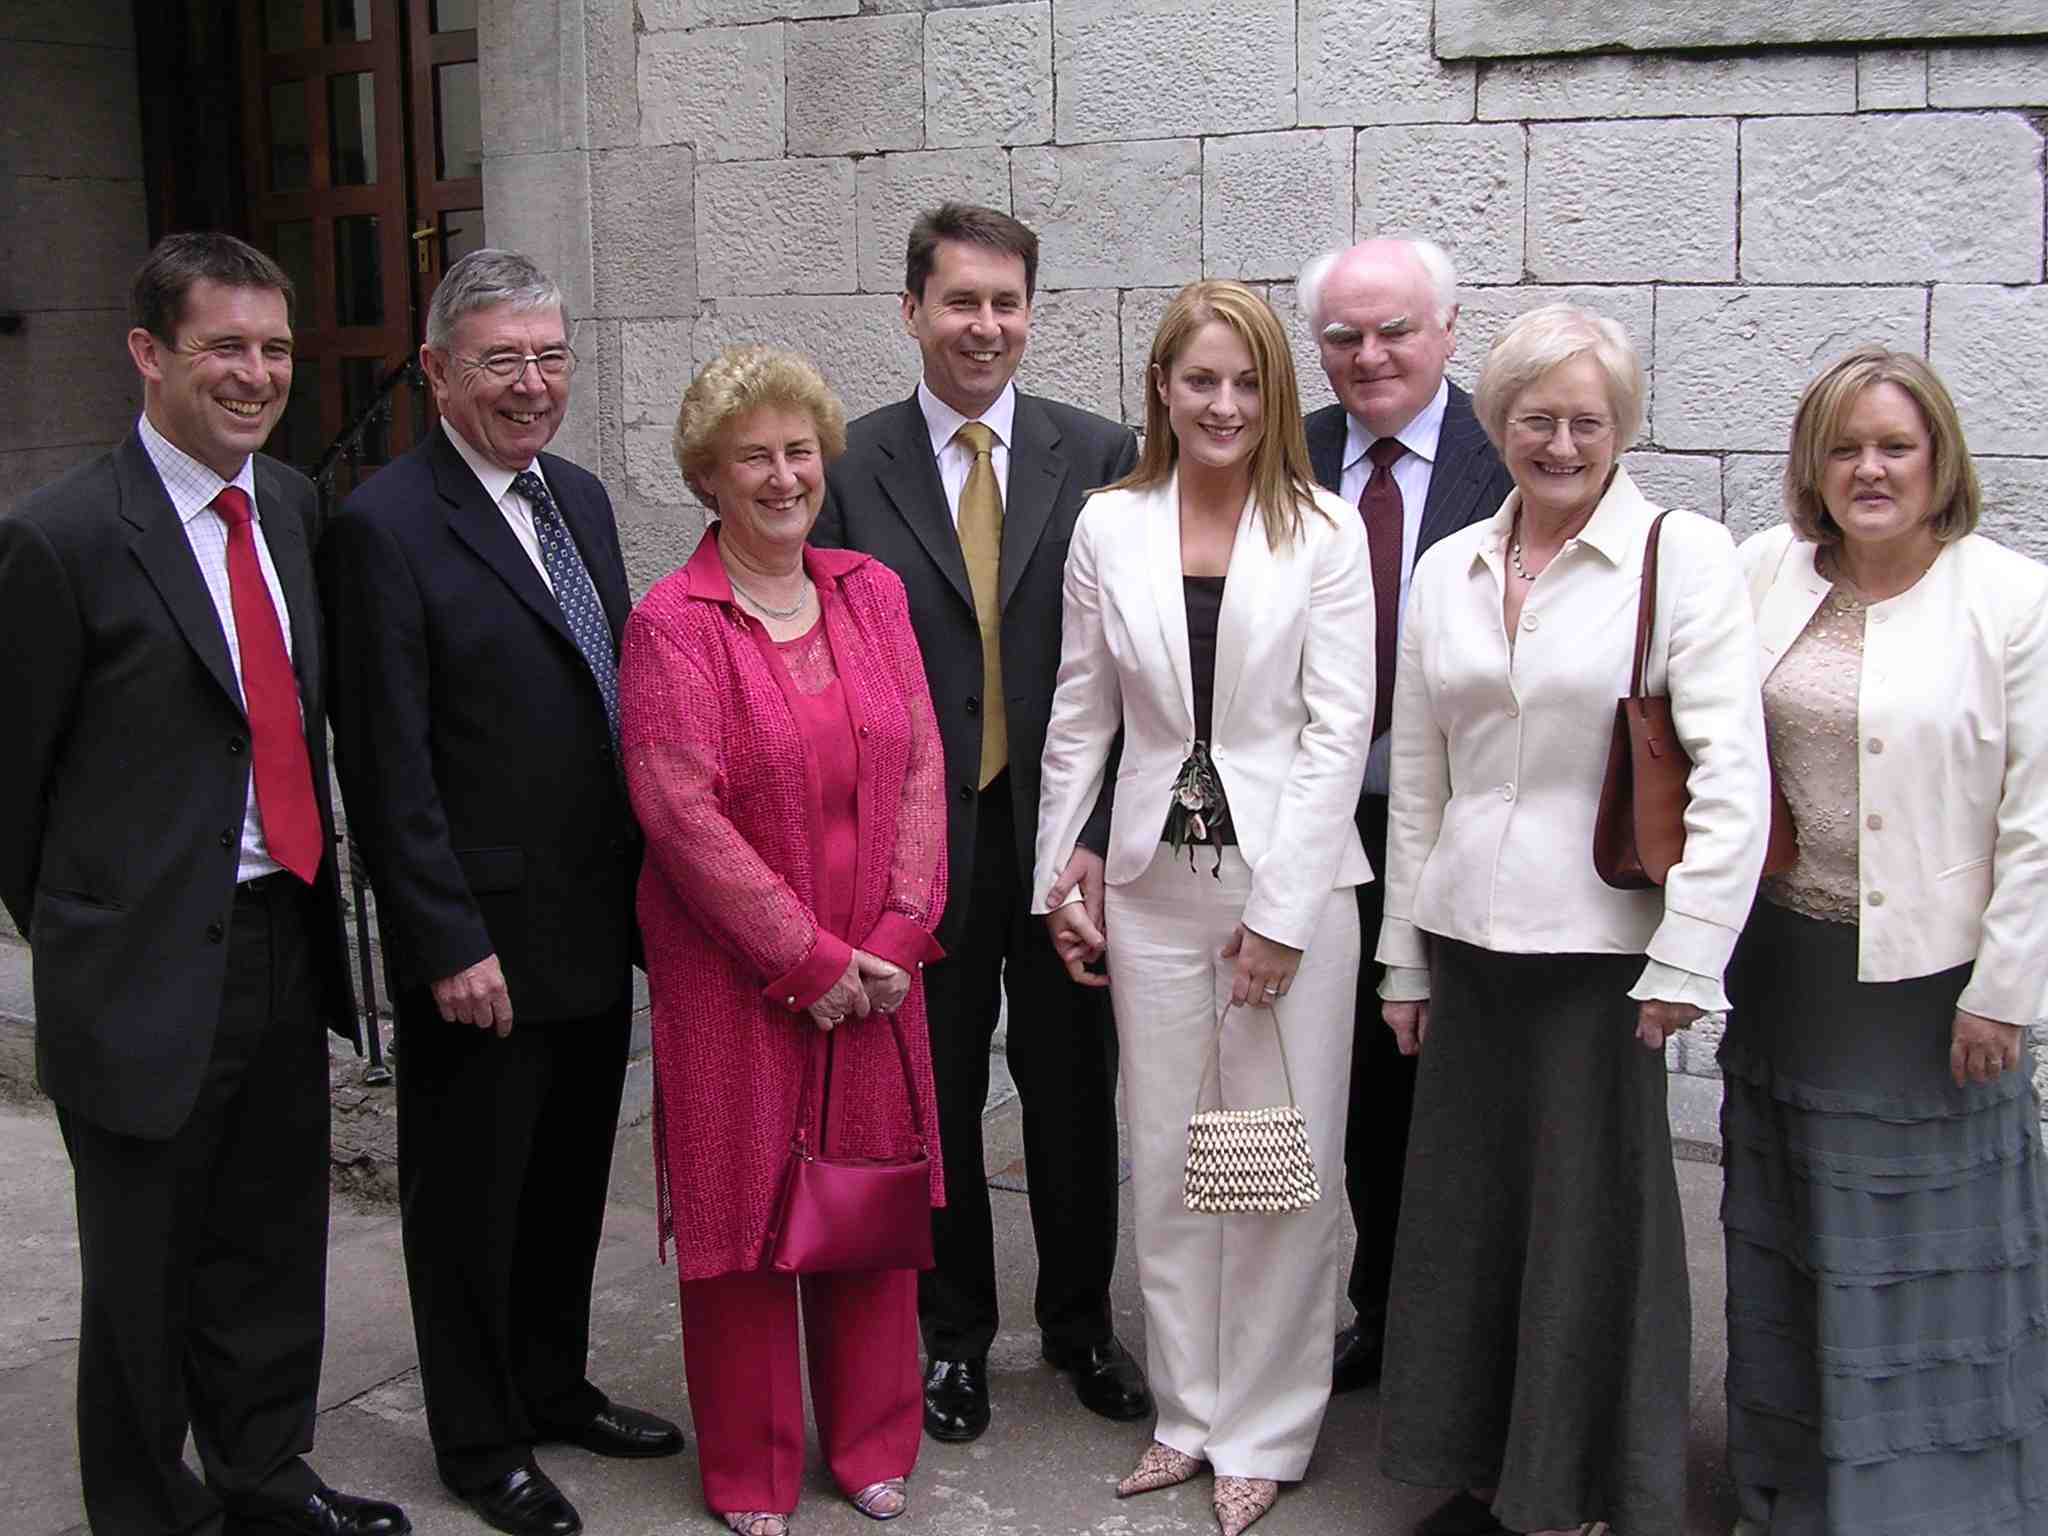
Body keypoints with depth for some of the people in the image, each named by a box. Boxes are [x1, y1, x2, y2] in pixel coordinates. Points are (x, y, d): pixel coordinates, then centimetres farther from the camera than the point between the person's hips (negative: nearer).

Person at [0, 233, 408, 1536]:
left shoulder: (295, 505, 6)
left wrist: (312, 899, 12)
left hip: (285, 940, 6)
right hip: (150, 971, -6)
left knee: (274, 1246, 20)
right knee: (147, 1271, 11)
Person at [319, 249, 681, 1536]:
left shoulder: (580, 497, 10)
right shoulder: (387, 525, -14)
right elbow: (387, 764, -16)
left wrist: (644, 885, 10)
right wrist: (451, 942, -18)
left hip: (596, 928, 7)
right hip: (482, 941, -7)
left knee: (570, 1177, 20)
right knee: (470, 1192, 10)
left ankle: (555, 1386, 39)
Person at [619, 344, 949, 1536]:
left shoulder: (872, 592, 6)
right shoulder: (672, 623, -9)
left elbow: (921, 767, 3)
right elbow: (682, 812, -15)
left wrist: (900, 931, -7)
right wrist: (810, 957, -14)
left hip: (872, 972, 4)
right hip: (734, 977, -4)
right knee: (743, 1212, 7)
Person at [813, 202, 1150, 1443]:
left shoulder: (1100, 455, 0)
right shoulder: (850, 466, -1)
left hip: (1064, 827, 1)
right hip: (921, 831, 0)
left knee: (1074, 1086, 13)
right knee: (936, 1093, 13)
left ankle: (1081, 1320, 33)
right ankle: (953, 1329, 31)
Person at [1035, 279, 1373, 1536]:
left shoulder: (1325, 529, -4)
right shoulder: (1109, 526, 4)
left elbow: (1339, 727, -7)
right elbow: (1081, 714, 10)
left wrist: (1282, 910, -11)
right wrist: (1060, 870, 6)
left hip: (1290, 878, -2)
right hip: (1153, 879, 3)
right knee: (1166, 1157, 10)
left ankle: (1266, 1431, 19)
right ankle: (1190, 1411, 26)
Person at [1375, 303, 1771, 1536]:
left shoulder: (1685, 554, -5)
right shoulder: (1449, 569, 10)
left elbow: (1732, 775, -10)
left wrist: (1685, 961, -14)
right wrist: (1406, 960, 12)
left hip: (1601, 947, -5)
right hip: (1468, 942, 5)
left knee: (1597, 1226, 3)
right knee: (1466, 1216, 11)